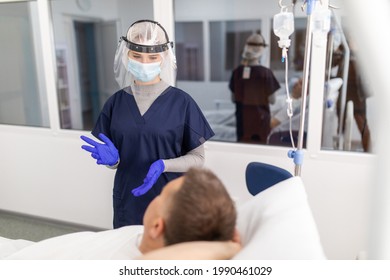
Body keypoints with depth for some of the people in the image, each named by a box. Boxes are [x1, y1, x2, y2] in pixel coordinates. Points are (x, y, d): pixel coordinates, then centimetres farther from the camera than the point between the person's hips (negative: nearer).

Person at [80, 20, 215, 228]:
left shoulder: (181, 101, -8)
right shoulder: (115, 103, 0)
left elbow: (197, 157, -4)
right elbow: (116, 161, 7)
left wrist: (163, 165, -20)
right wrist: (113, 159, -15)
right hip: (128, 202, 3)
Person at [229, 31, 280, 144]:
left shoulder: (237, 71, -4)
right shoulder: (265, 72, -13)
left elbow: (233, 98, 1)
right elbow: (271, 100, -10)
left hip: (242, 117, 3)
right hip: (260, 117, -3)